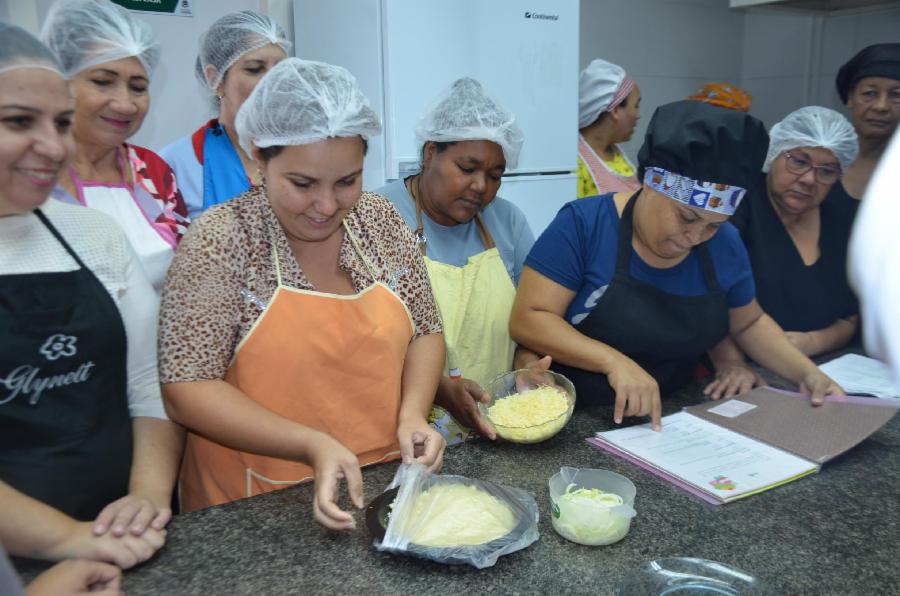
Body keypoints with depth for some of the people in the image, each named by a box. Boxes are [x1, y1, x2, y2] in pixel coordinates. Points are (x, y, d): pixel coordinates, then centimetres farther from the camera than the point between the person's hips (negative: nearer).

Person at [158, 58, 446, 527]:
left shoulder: (381, 220, -1)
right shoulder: (220, 239, -13)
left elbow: (424, 332, 7)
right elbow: (186, 387, -14)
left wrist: (412, 414, -10)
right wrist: (312, 445, -22)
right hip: (255, 508, -1)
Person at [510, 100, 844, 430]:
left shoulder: (724, 243, 1)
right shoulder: (584, 224, -14)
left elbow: (749, 323, 17)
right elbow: (527, 319, -17)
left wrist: (806, 373, 2)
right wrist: (614, 361, -28)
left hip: (671, 423, 5)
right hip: (575, 422, -4)